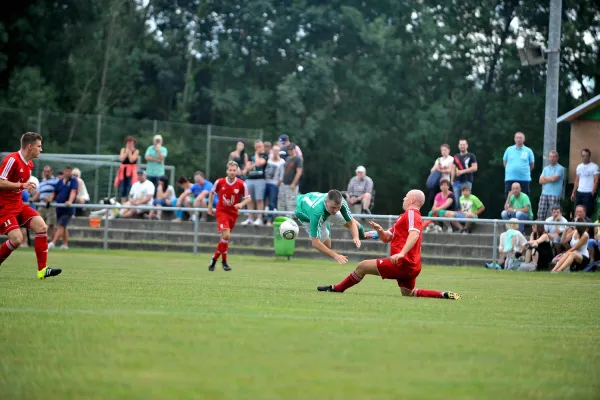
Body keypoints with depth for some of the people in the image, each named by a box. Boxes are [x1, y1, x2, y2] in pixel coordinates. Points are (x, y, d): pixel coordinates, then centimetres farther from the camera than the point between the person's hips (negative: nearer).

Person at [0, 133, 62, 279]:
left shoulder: (29, 164, 12)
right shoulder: (12, 160, -17)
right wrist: (22, 185, -25)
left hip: (18, 205, 9)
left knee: (41, 227, -9)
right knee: (16, 239, -20)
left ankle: (42, 270, -7)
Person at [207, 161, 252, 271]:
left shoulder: (241, 184, -8)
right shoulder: (220, 182, -8)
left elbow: (248, 198, -2)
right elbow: (212, 192, 11)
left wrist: (241, 204, -22)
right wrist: (210, 206, 10)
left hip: (233, 213, 3)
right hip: (221, 211, -3)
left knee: (225, 237, 9)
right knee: (226, 235, -19)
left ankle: (215, 258, 26)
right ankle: (224, 261, -7)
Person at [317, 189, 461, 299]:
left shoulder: (411, 213, -8)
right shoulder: (404, 217, 24)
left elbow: (414, 234, -26)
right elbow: (387, 238, 24)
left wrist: (402, 253, -38)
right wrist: (379, 230, 2)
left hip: (403, 263, -10)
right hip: (411, 266, 10)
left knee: (362, 266, -2)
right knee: (408, 293, 17)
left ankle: (336, 288, 12)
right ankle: (444, 295, 4)